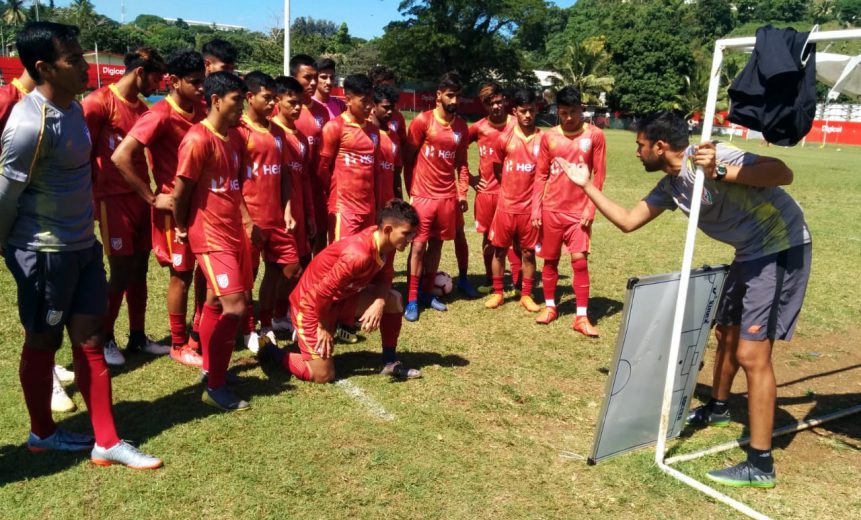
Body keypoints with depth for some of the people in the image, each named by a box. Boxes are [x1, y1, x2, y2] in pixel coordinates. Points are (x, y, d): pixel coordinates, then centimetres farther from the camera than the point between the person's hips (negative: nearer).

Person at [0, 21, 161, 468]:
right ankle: (42, 434, 32)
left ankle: (106, 442, 19)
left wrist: (87, 229, 16)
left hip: (83, 244, 8)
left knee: (90, 341, 10)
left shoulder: (72, 107, 5)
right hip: (44, 252, -8)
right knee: (42, 343, 10)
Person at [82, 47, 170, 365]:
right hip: (113, 200, -7)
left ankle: (138, 337, 22)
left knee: (140, 271, 11)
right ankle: (105, 339, 16)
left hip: (141, 198, 7)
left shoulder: (143, 108, 13)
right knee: (121, 273, -2)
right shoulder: (99, 102, -9)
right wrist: (92, 197, -8)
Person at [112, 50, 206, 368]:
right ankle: (179, 346, 19)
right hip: (175, 206, -7)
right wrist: (153, 198, -19)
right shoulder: (160, 115, -18)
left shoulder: (199, 109, 4)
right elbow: (121, 157, -25)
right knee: (182, 275, 3)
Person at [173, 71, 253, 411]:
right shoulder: (198, 139, -17)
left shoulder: (234, 136, 11)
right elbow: (180, 193, -12)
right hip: (210, 235, -8)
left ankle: (211, 371, 29)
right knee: (234, 307, -12)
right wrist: (182, 227, 2)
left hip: (234, 231, 8)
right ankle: (215, 386, 0)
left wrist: (246, 220, 13)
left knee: (217, 304, 16)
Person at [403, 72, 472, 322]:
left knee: (437, 244, 11)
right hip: (424, 195, -4)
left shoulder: (461, 127, 7)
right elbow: (409, 159, -4)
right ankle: (412, 299, 5)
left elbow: (461, 162, 13)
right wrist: (411, 192, -7)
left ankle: (428, 293, 23)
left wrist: (462, 193, 5)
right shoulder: (422, 121, -8)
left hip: (448, 196, 5)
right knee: (418, 246, -2)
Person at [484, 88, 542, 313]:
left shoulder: (543, 139, -3)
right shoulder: (504, 138, -2)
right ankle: (498, 293, 23)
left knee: (528, 252, 7)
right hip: (506, 206, 1)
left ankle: (526, 295, 20)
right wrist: (512, 190, 12)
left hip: (530, 207, -1)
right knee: (499, 250, 8)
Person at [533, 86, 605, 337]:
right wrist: (536, 207, 0)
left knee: (580, 260, -7)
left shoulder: (595, 135, -2)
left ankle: (581, 317, 1)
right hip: (551, 209, 2)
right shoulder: (549, 137, 3)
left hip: (579, 210, -2)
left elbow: (599, 175, -2)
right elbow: (541, 175, 7)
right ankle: (549, 306, 25)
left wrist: (591, 210, -7)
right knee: (550, 259, 9)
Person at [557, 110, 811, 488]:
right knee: (726, 332, 23)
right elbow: (627, 221, 12)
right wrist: (586, 185, 13)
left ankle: (760, 464, -1)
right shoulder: (669, 186, 5)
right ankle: (717, 407, 47)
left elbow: (783, 173, -30)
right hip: (751, 253, 9)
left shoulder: (708, 157, -22)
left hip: (782, 248, -9)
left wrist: (720, 173, -42)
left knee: (751, 353, -11)